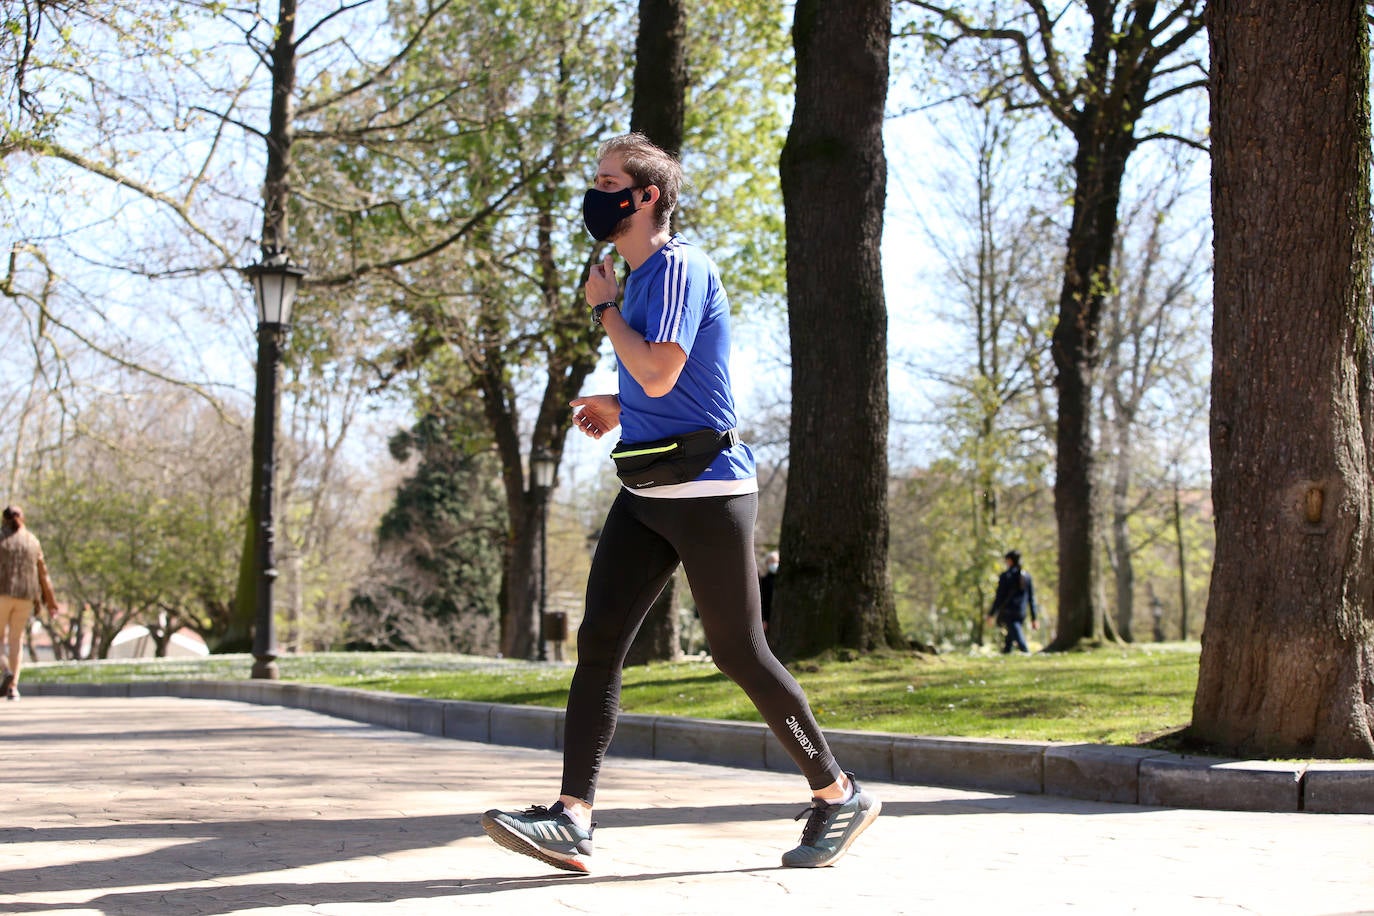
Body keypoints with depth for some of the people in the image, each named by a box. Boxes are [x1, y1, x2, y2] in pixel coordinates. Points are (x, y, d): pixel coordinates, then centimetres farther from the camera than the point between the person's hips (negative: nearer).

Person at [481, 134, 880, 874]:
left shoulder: (679, 266, -11)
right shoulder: (638, 278, 18)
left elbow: (659, 374, -23)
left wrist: (603, 308, -9)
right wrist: (618, 409, 16)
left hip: (705, 487, -9)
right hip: (645, 491, 9)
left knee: (739, 652, -2)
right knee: (597, 641, -3)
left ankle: (840, 798, 14)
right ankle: (572, 820, -8)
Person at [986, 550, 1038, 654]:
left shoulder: (1005, 576, -7)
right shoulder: (1027, 576, 9)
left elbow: (999, 597, -8)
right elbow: (1031, 598, 10)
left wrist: (991, 614, 0)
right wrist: (1034, 618, 13)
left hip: (1008, 612, -5)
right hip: (1021, 613, 5)